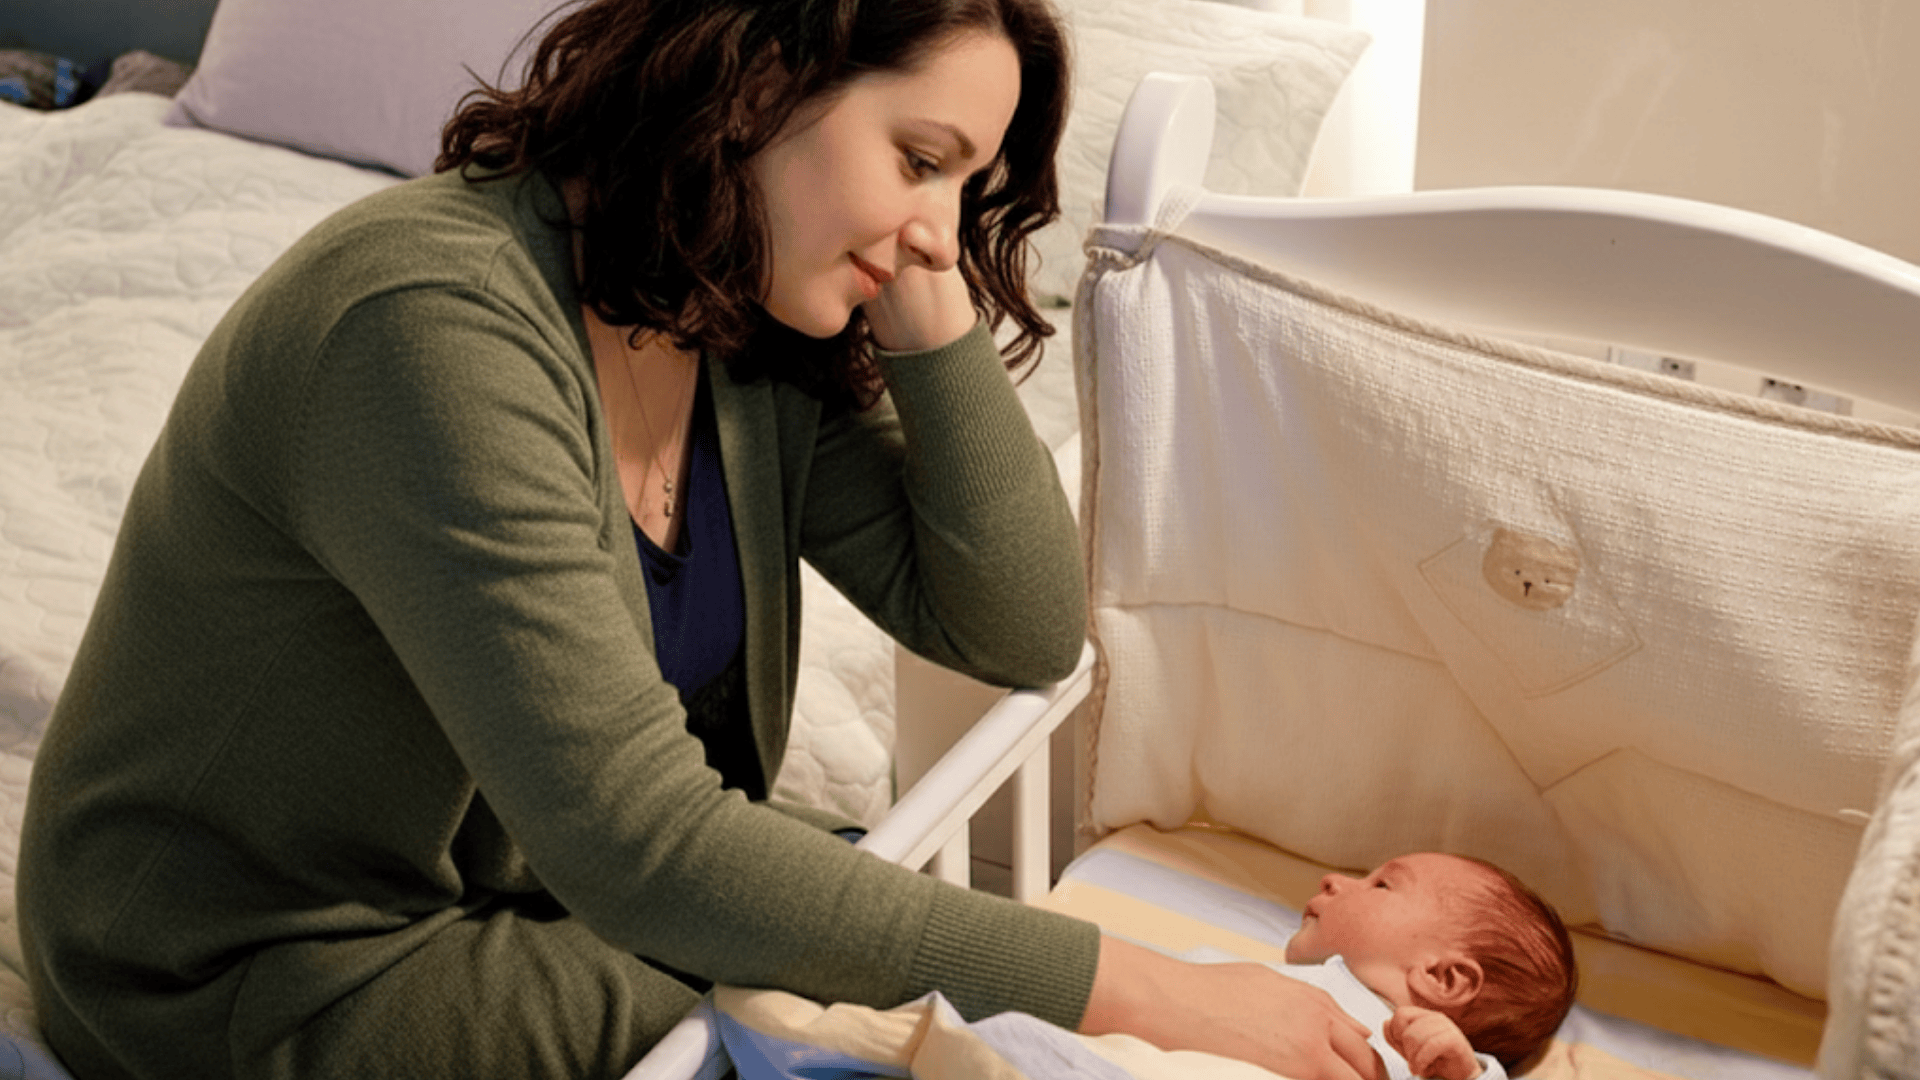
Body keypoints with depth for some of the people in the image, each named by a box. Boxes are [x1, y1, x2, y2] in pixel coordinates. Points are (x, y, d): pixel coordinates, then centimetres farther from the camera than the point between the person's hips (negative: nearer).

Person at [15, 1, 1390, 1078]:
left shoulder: (762, 340, -4)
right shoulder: (439, 325, -30)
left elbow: (1025, 630, -4)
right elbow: (643, 852, -34)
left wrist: (930, 315, -16)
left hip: (540, 879, 7)